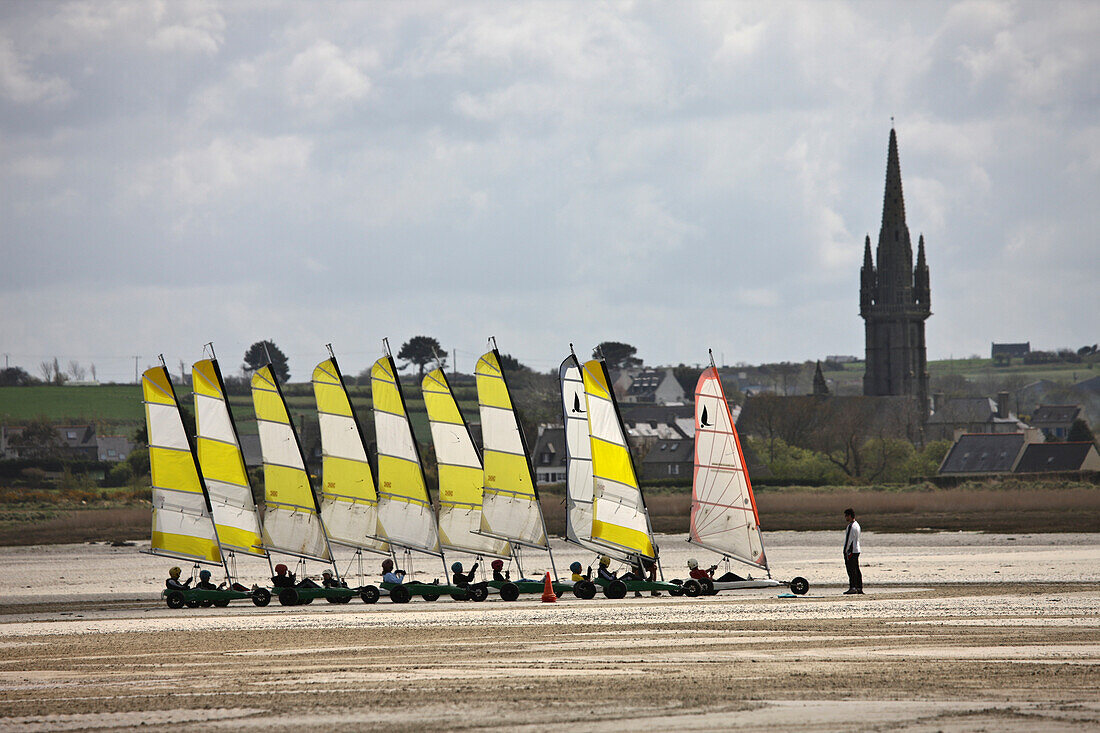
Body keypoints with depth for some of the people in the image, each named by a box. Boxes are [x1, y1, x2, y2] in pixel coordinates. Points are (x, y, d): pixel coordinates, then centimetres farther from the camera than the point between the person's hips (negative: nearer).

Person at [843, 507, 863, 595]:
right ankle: (859, 588, 12)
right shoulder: (857, 525, 15)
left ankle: (852, 587, -10)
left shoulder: (851, 526, -15)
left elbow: (849, 539, -18)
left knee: (851, 570, -8)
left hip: (851, 551, -10)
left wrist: (846, 551, -16)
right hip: (857, 550, 10)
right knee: (856, 570, 11)